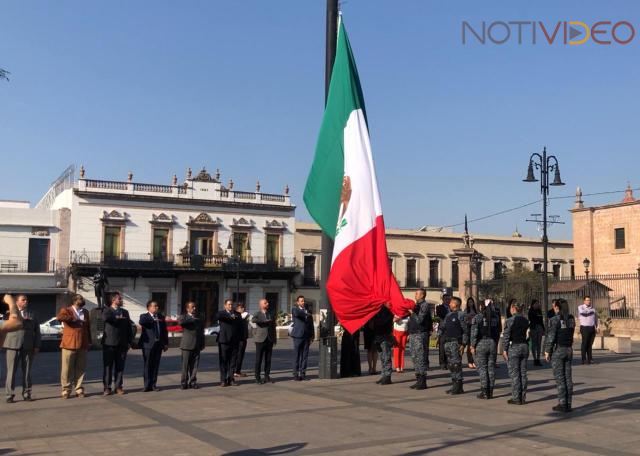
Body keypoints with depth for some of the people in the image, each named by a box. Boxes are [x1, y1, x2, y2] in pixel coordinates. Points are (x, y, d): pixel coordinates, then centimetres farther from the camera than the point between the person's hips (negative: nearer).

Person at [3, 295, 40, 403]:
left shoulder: (32, 316, 16)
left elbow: (37, 332, 12)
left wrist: (37, 346, 3)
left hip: (28, 347, 2)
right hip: (13, 345, -2)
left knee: (27, 372, 5)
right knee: (11, 371, -1)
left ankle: (26, 394, 11)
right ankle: (10, 395, 4)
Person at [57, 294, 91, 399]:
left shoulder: (85, 312, 17)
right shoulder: (66, 310, -1)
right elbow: (60, 317, -24)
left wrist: (89, 341, 18)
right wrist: (74, 319, -21)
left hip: (83, 345, 5)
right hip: (69, 344, -4)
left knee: (80, 368, 7)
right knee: (67, 368, -1)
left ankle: (79, 389, 15)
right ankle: (66, 390, 9)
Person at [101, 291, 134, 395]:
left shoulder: (125, 312, 15)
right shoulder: (107, 310, 1)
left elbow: (129, 327, 12)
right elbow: (106, 318, -24)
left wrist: (130, 341, 4)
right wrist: (118, 318, -13)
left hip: (122, 343, 4)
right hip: (109, 343, -4)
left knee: (120, 366, 5)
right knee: (108, 366, 1)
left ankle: (118, 386, 12)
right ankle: (107, 387, 7)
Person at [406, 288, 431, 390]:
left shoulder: (425, 305, -10)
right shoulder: (416, 305, 17)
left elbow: (419, 320, -19)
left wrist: (411, 312, -11)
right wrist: (410, 334, 21)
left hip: (420, 335, -9)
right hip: (413, 334, 9)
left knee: (421, 358, -7)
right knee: (415, 358, 11)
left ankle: (422, 382, -4)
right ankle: (418, 380, 18)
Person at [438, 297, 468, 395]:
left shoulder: (460, 315, -7)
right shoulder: (448, 315, 17)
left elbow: (465, 330, -11)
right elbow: (441, 327, 25)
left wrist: (463, 344, -15)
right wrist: (440, 336, 12)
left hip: (456, 342, -8)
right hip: (447, 342, 8)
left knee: (456, 364, -8)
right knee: (451, 365, 10)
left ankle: (458, 387, -4)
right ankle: (455, 385, 16)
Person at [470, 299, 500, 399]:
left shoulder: (477, 317, -8)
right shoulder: (495, 317, 6)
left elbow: (474, 333, -10)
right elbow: (498, 331, 9)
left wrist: (473, 346, -4)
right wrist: (496, 343, 16)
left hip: (481, 343, -4)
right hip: (493, 343, 4)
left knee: (482, 367, 0)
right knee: (491, 367, 9)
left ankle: (484, 392, -2)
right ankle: (490, 391, 10)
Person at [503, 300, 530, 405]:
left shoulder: (510, 320, -11)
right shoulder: (525, 320, 6)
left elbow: (506, 336, -12)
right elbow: (527, 334, 9)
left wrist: (505, 349, -8)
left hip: (513, 347, -6)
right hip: (524, 346, 6)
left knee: (514, 374, 0)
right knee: (523, 373, 10)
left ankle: (516, 398, 1)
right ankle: (523, 397, 13)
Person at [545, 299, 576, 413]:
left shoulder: (555, 320, -15)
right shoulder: (571, 318, 4)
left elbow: (551, 337, -15)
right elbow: (570, 333, 15)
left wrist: (547, 351, -8)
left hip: (557, 350, -6)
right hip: (569, 350, 6)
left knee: (559, 378, -1)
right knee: (568, 377, 8)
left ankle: (562, 404, 0)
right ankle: (568, 404, 11)